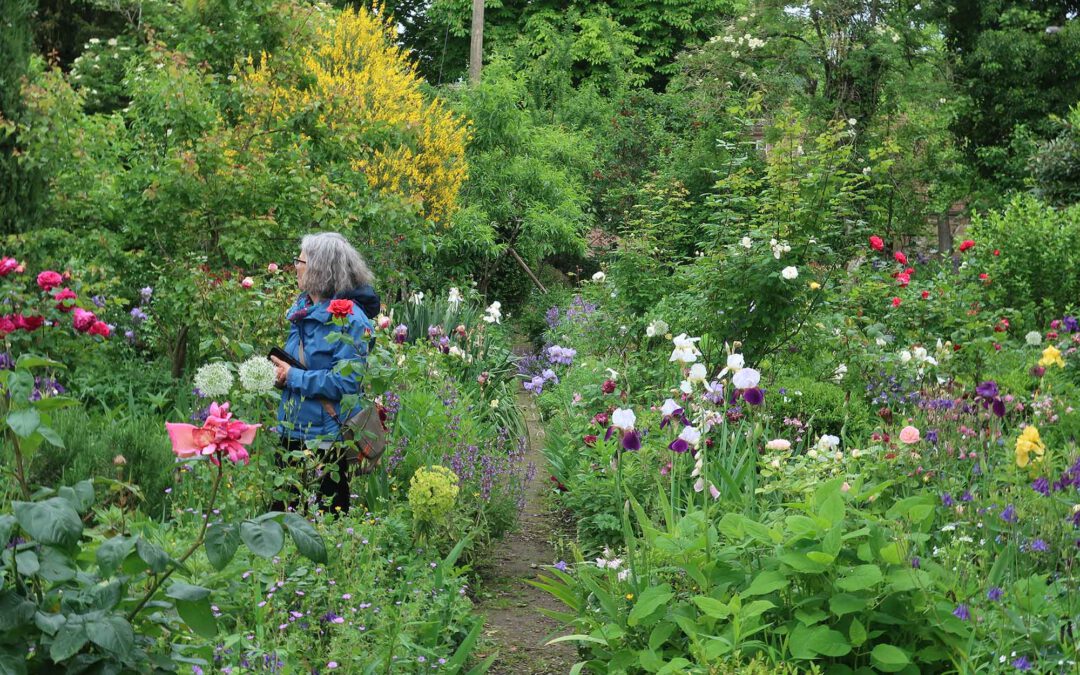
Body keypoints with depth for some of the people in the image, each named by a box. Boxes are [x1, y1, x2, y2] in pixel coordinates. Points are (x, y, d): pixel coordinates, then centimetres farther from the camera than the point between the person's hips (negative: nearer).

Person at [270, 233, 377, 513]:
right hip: (293, 433, 8)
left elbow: (345, 381, -23)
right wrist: (280, 370, 2)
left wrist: (293, 377, -17)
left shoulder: (349, 319, -16)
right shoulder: (302, 308, 11)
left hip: (328, 440, -8)